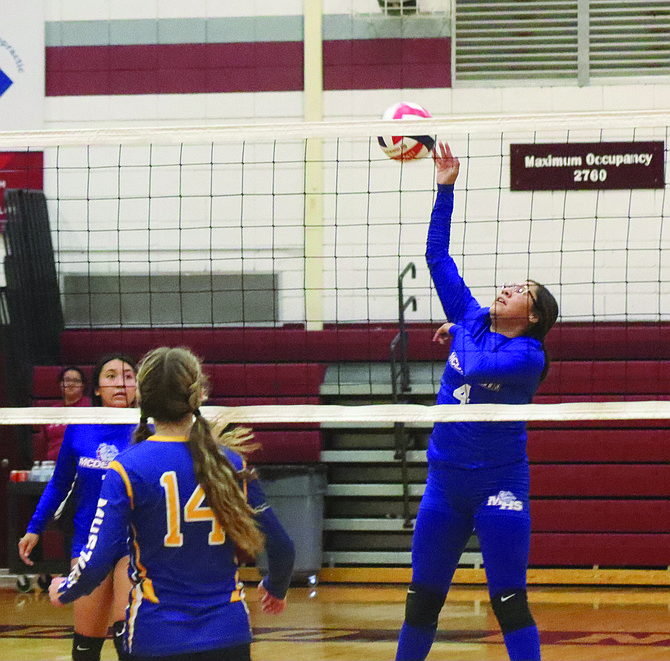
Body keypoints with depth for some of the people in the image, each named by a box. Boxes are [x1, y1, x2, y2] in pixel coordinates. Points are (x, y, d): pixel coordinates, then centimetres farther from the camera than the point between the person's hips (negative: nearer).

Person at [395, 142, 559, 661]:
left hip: (499, 483, -6)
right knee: (422, 599, 11)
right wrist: (446, 188, 4)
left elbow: (476, 366, -26)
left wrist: (458, 335, -4)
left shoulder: (528, 355, -9)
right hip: (446, 481, 6)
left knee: (510, 603, -6)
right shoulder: (472, 321, 7)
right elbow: (438, 257, 9)